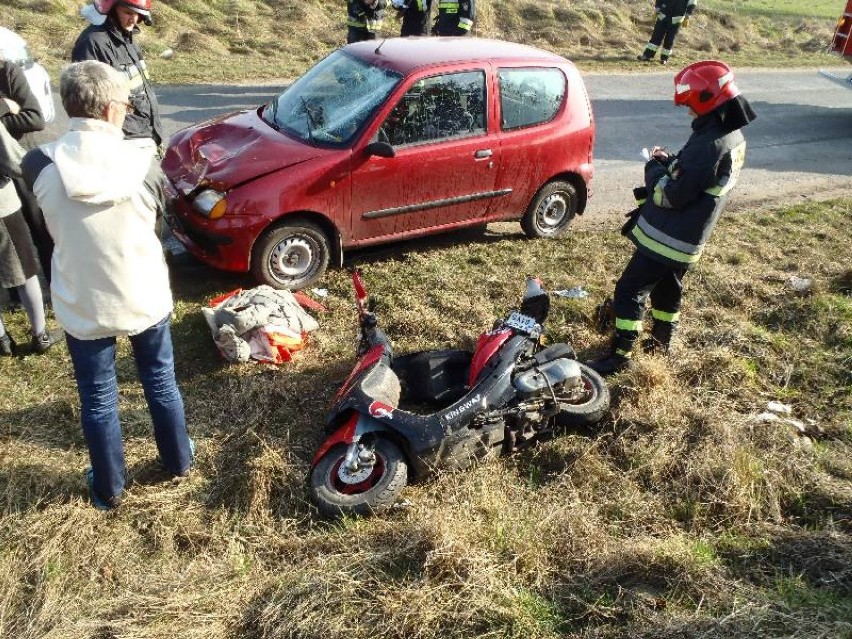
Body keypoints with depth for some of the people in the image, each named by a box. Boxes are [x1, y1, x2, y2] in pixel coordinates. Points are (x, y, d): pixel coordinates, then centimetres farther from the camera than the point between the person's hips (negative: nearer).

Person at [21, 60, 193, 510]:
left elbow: (51, 227, 1)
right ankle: (178, 461, 41)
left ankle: (109, 489, 34)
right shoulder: (140, 160, -16)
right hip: (145, 296, 1)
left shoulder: (39, 164, -16)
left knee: (98, 399, 16)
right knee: (160, 380, 22)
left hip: (82, 305, 0)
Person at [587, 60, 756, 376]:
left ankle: (620, 355, 6)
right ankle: (661, 341, 41)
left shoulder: (708, 144, -27)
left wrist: (653, 167, -9)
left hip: (666, 237, -10)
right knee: (668, 288, 25)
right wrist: (670, 162, 1)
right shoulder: (733, 136, 5)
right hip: (688, 240, 10)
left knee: (630, 291, -1)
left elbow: (671, 196, -25)